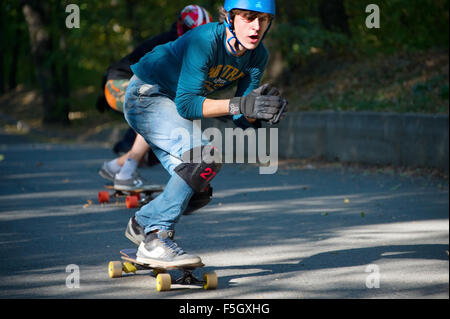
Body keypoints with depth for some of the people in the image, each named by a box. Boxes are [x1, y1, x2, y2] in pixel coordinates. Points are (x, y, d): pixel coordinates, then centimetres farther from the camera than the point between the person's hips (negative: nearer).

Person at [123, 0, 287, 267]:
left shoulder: (258, 56, -10)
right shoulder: (205, 40, -31)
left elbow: (242, 119, -10)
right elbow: (186, 104, -34)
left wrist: (259, 110, -32)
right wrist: (240, 105, -42)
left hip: (171, 107, 8)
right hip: (146, 95, -8)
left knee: (197, 186, 2)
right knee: (206, 158, -26)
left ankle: (143, 222, 27)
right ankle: (155, 240, -20)